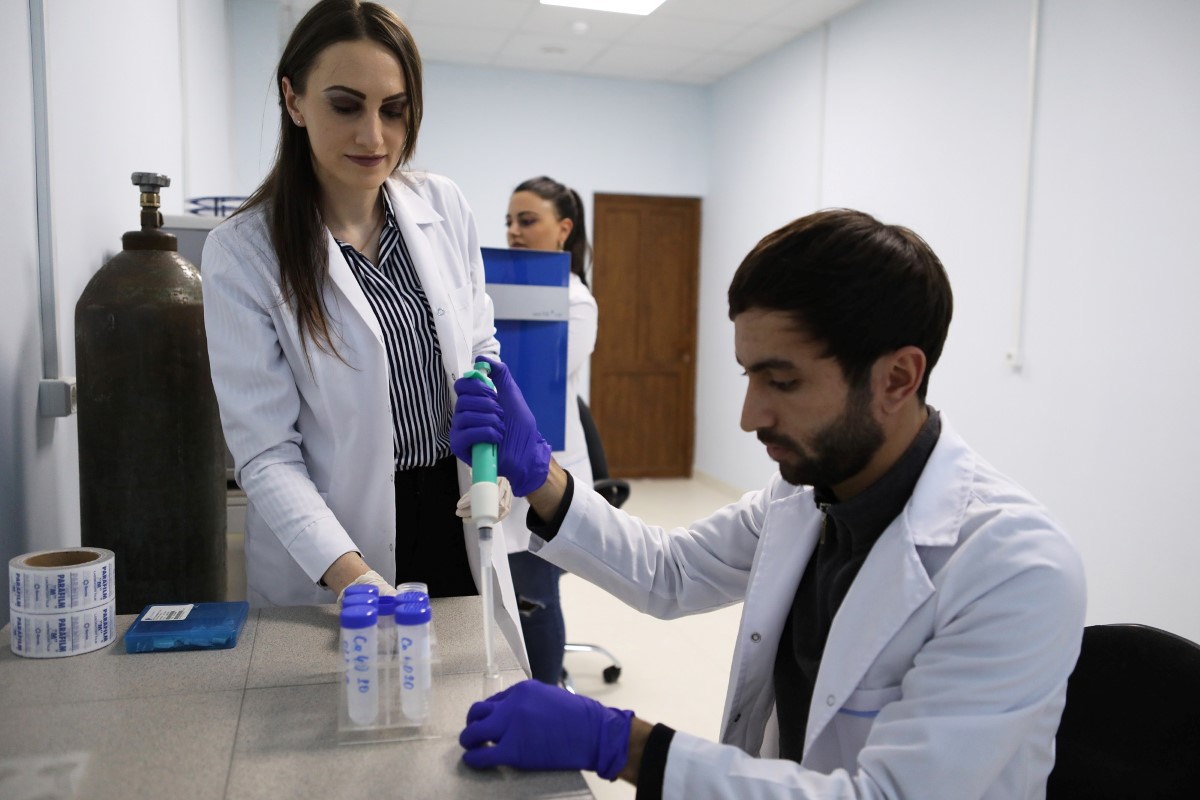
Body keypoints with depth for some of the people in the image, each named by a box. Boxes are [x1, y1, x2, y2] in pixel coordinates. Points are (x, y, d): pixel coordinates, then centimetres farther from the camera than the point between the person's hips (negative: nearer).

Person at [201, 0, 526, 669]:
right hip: (327, 565, -3)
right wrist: (346, 570, -28)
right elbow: (266, 453, -15)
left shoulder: (444, 207, -2)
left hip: (457, 519, 4)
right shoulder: (243, 250, -13)